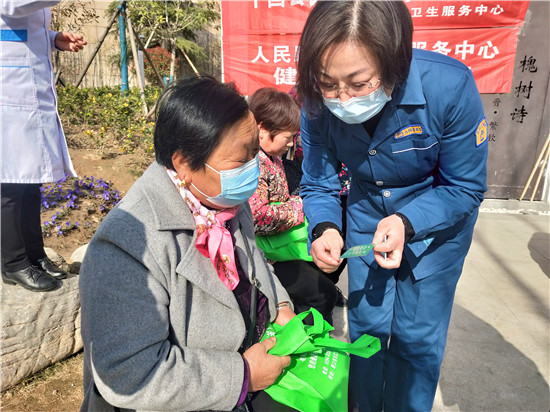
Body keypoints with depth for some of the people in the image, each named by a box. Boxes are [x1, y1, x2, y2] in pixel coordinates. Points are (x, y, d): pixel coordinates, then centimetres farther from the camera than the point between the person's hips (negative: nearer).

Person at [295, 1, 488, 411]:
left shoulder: (450, 86, -31)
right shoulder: (318, 104, -22)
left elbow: (466, 188, -19)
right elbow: (318, 185, -10)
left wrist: (406, 222, -35)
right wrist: (324, 229, -31)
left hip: (437, 219, -2)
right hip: (366, 214, 3)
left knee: (417, 336, 8)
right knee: (365, 325, 15)